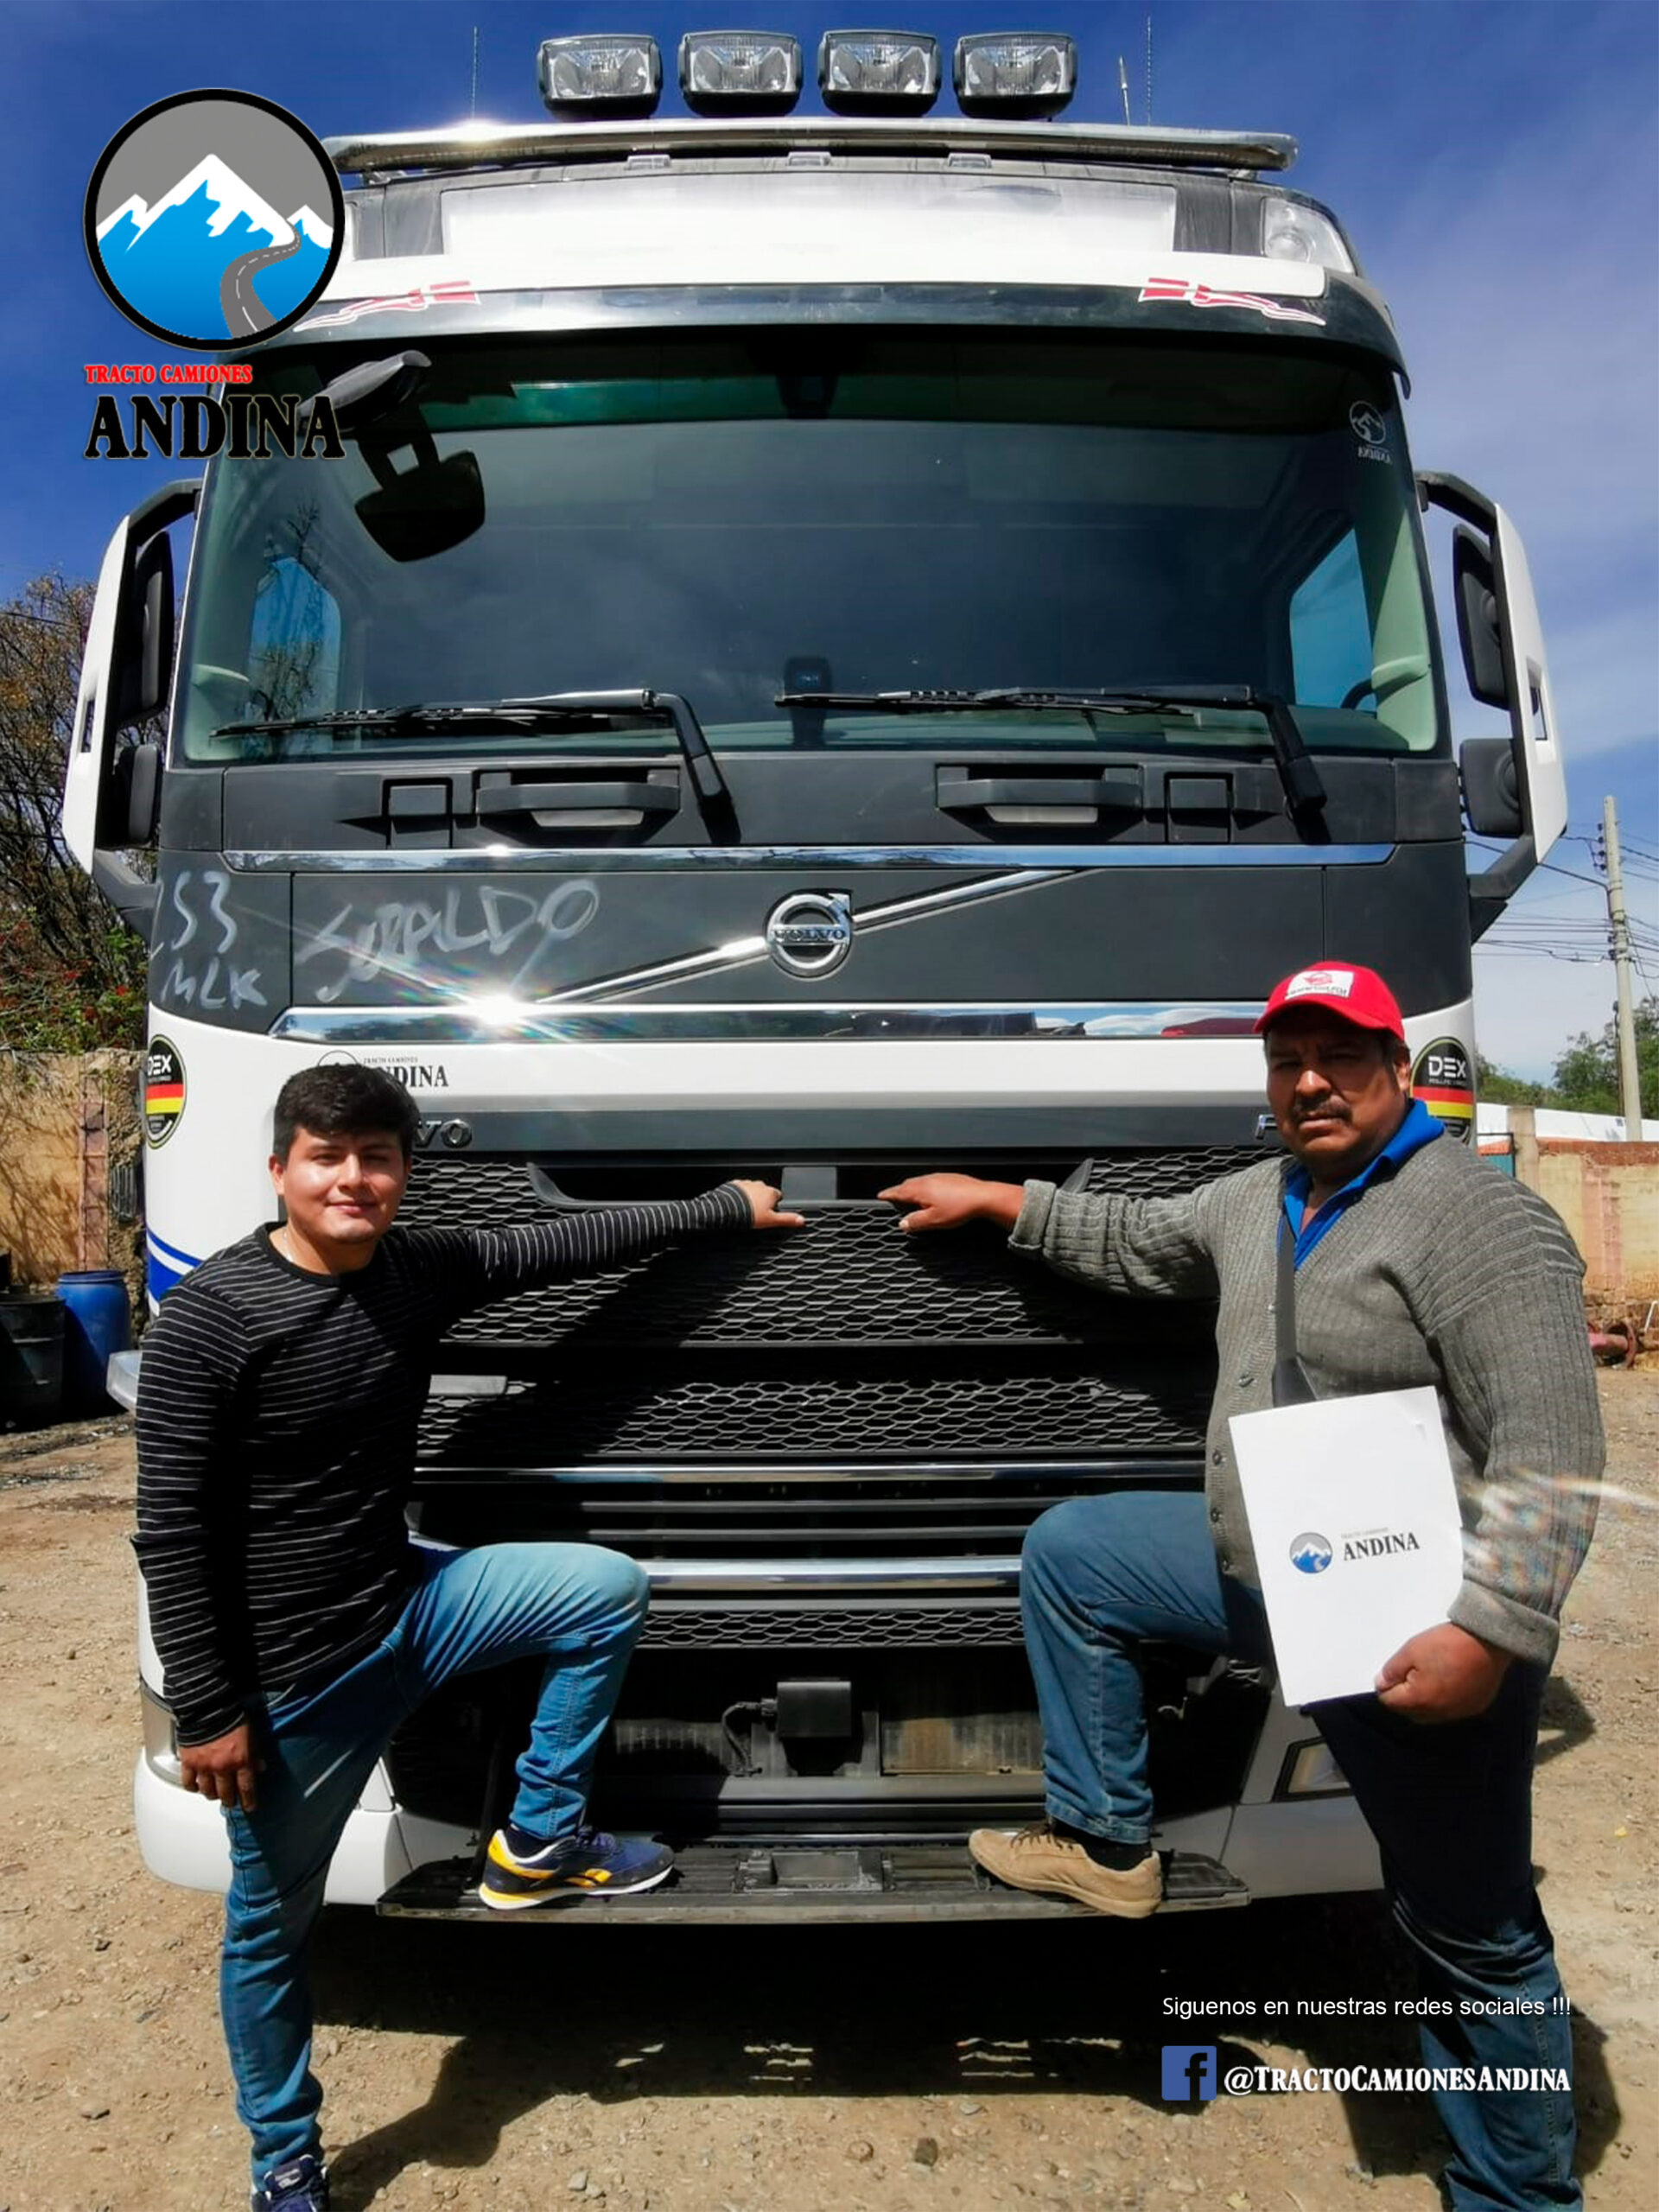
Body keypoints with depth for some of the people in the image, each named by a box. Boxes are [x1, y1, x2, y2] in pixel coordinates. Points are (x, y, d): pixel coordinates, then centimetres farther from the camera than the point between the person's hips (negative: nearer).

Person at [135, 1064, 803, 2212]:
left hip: (406, 1601, 5)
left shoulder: (423, 1268, -4)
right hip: (290, 1673, -5)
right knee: (272, 1924, 11)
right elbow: (173, 1535, -17)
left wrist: (721, 1206, 11)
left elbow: (562, 1244, 7)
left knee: (609, 1589, -2)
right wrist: (207, 1709, -15)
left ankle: (538, 1844, 15)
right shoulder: (209, 1317, -20)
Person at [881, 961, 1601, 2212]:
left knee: (1476, 1938, 6)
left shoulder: (1482, 1220, -18)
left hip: (1416, 1638, -8)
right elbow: (1138, 1244, 24)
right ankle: (1105, 1844, 22)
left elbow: (1552, 1458, -23)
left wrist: (1490, 1634, -29)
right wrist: (997, 1201, 21)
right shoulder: (1260, 1202, 8)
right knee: (1069, 1551, 13)